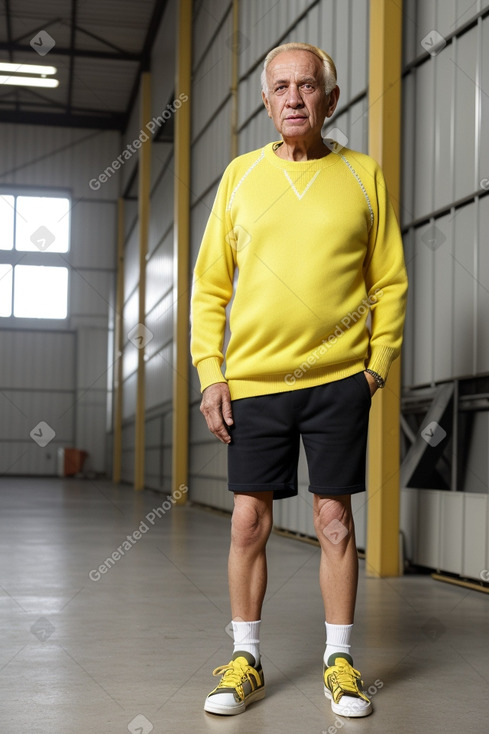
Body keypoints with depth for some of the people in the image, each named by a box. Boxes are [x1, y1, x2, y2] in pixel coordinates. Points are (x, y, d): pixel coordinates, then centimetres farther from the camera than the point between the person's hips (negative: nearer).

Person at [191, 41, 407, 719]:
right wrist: (210, 372, -1)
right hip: (253, 381, 1)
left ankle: (339, 661, 18)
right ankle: (246, 660, 18)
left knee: (334, 518, 4)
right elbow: (211, 284, 6)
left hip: (339, 380, -1)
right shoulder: (240, 176, 7)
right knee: (249, 521, 4)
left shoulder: (364, 176, 4)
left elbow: (390, 282, 6)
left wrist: (378, 363, -3)